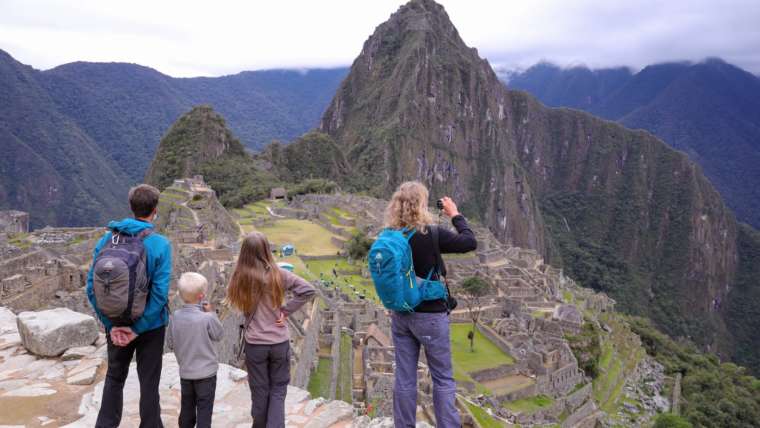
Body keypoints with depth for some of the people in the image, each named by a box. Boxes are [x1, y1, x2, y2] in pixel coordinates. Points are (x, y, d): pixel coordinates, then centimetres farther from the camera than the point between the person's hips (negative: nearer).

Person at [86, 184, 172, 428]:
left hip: (116, 325, 3)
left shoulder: (107, 239, -6)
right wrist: (138, 329, -15)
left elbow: (92, 287, -8)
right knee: (149, 382, 12)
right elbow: (160, 294, -22)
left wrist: (111, 325, -8)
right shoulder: (160, 244, -17)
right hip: (150, 325, -3)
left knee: (114, 377, 23)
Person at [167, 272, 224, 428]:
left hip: (185, 372, 4)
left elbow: (170, 344, 0)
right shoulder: (207, 318, -23)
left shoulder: (174, 317, -10)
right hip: (206, 372, -4)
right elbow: (219, 335, -5)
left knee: (187, 407, 19)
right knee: (204, 409, 7)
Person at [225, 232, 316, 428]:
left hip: (254, 343, 1)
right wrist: (286, 309, -8)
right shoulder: (278, 275, -12)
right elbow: (308, 290, -14)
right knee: (278, 389, 14)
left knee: (259, 390, 17)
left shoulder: (241, 277, -12)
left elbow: (239, 305, 0)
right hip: (280, 342, 0)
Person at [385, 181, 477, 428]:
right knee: (443, 379, 9)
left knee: (404, 378, 12)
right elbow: (470, 243, -9)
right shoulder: (431, 236, -19)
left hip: (400, 316, 5)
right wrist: (455, 215, 2)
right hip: (430, 316, -5)